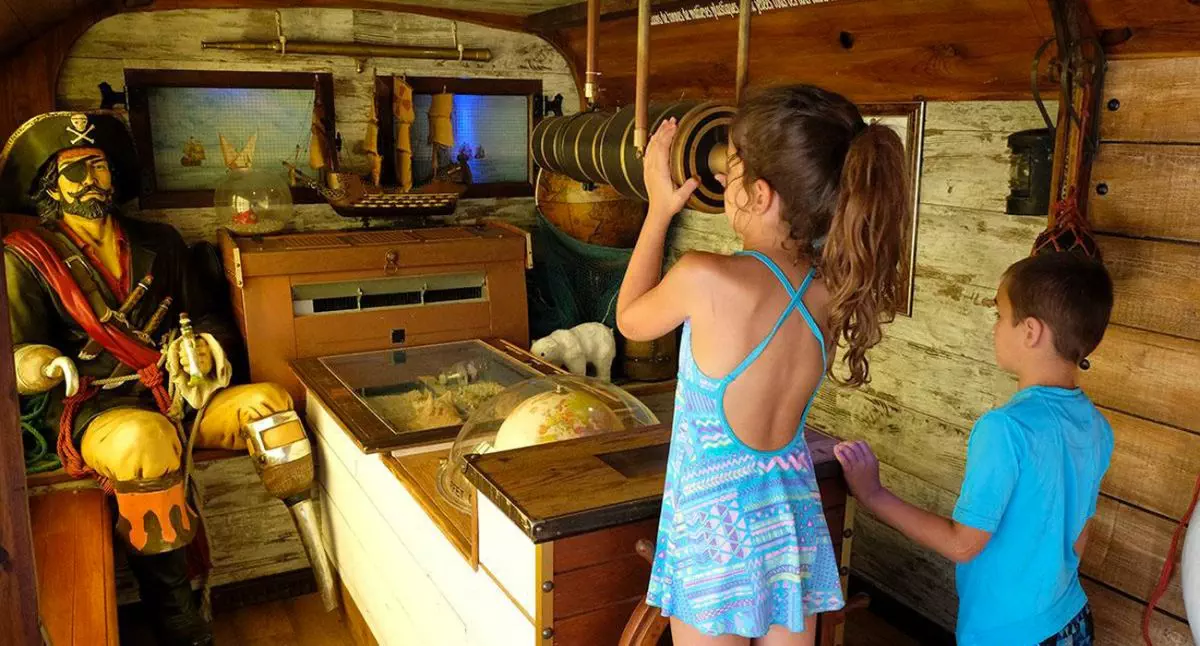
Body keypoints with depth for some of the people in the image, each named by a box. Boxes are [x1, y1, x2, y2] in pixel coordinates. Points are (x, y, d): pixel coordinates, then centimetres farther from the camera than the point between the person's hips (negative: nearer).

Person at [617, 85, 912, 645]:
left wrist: (660, 209, 4)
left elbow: (630, 319, -3)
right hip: (795, 516, 5)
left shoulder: (704, 279, -25)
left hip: (714, 522, -4)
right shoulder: (834, 287, -9)